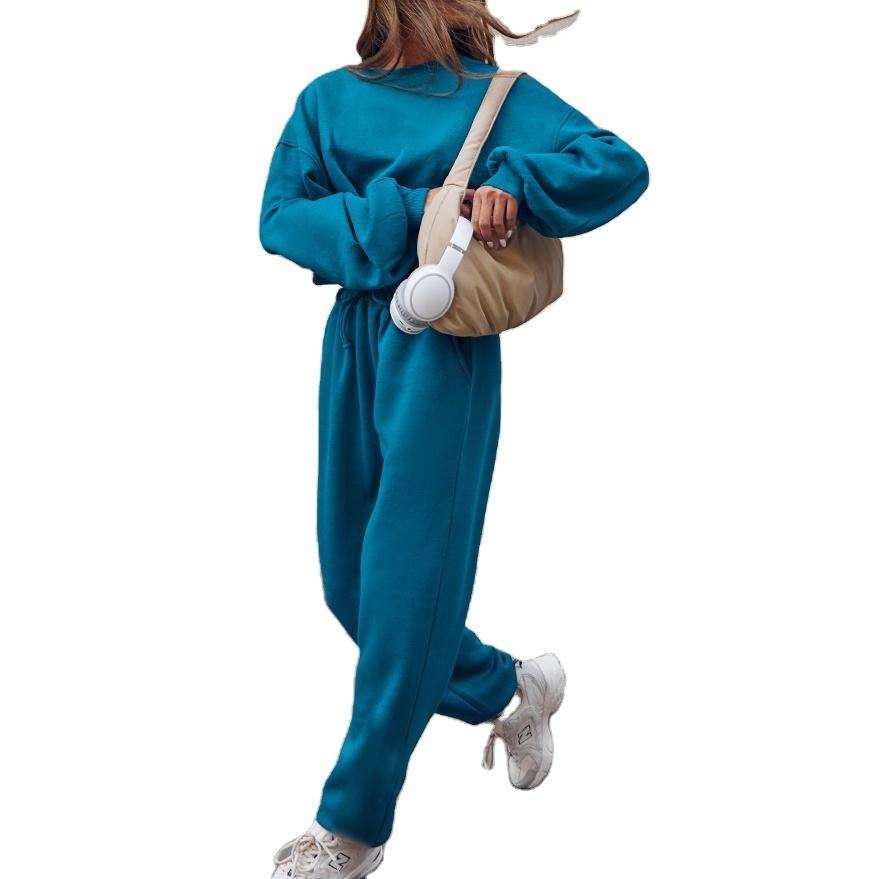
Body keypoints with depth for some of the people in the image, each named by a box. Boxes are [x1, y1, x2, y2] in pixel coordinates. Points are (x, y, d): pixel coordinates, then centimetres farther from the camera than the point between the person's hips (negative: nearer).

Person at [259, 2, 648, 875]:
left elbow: (622, 167, -5)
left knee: (408, 580, -4)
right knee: (349, 581, 9)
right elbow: (280, 215, -2)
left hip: (442, 352, -4)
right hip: (355, 340, 5)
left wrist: (510, 182, -20)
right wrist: (400, 215, -15)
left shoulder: (493, 95, 2)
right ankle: (507, 689, 32)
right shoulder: (329, 97, 10)